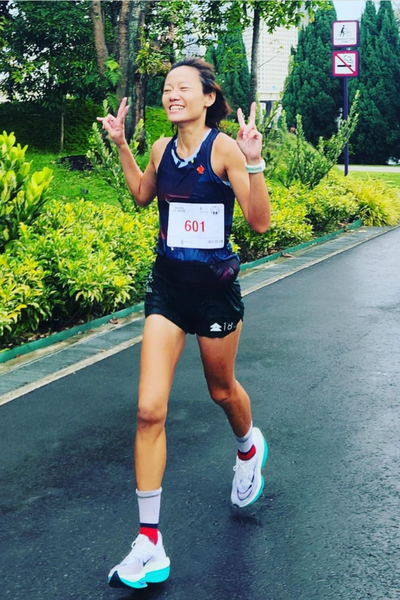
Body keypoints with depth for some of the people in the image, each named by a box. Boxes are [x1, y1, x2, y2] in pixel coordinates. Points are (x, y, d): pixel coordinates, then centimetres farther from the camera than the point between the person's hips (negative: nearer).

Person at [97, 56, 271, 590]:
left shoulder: (224, 147, -13)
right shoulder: (162, 148, 2)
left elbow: (260, 221, -16)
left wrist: (253, 161, -28)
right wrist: (121, 145, 15)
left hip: (215, 286, -4)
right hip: (167, 286, 4)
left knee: (221, 390, 18)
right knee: (149, 410, -7)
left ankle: (249, 447, 57)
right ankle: (150, 545, 0)